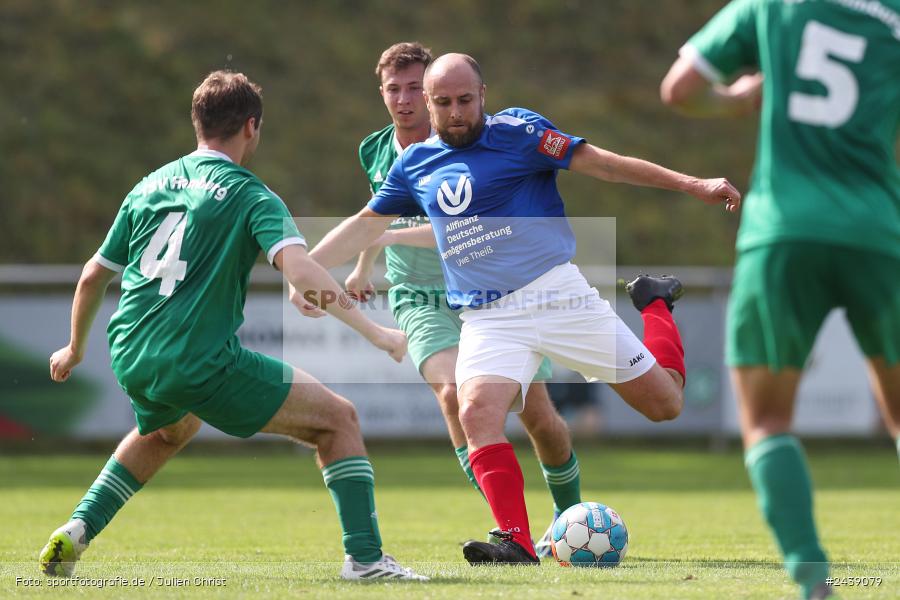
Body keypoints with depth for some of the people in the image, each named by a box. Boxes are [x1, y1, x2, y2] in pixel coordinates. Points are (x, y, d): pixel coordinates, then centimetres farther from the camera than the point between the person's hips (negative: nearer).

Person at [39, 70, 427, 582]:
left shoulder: (150, 187, 15)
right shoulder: (250, 195, -3)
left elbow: (94, 277, 22)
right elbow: (298, 268, -20)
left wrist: (76, 348, 37)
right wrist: (374, 332, -20)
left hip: (131, 359, 7)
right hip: (202, 362, -7)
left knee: (170, 429, 40)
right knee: (338, 419, 3)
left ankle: (77, 531, 26)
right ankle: (365, 556, -8)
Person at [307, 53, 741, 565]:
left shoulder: (515, 130, -4)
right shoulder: (415, 164, 11)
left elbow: (600, 163, -6)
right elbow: (365, 225, 23)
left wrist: (692, 185, -10)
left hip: (556, 295, -3)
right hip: (487, 319, 3)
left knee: (664, 402, 1)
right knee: (478, 413, -27)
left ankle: (656, 304, 31)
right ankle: (518, 545, -27)